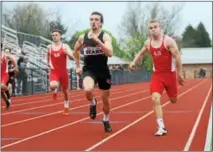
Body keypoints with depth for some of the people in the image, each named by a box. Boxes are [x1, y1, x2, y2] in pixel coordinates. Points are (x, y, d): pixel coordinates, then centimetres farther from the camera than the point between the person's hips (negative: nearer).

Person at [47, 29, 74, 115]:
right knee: (52, 86, -29)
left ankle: (66, 108, 33)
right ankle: (55, 91, 9)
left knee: (65, 90, 12)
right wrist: (49, 63, 10)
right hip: (54, 71, 0)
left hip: (63, 71, 0)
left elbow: (72, 58, -13)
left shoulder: (65, 46, -5)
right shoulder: (49, 47, 3)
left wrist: (68, 53, -32)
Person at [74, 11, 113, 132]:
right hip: (89, 70, 1)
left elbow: (110, 53, -26)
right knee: (88, 90, -32)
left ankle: (106, 120, 40)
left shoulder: (105, 36, -9)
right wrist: (78, 66, 20)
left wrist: (97, 40, -33)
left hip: (103, 71, -1)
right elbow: (76, 50, 22)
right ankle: (93, 103, 4)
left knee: (105, 100, 12)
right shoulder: (82, 37, 1)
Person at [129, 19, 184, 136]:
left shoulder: (168, 41, -14)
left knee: (173, 100, 11)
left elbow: (177, 57, -12)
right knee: (155, 99, -16)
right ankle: (161, 127, -13)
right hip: (157, 75, 3)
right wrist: (134, 62, 4)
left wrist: (179, 75, -11)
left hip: (170, 74, -3)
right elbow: (141, 53, 22)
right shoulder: (148, 43, 2)